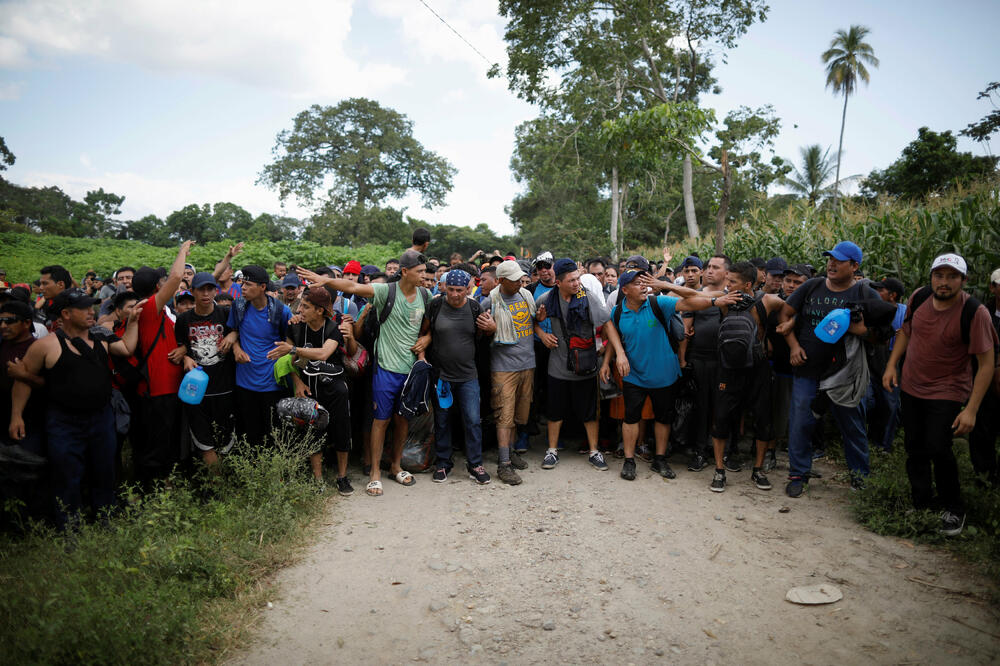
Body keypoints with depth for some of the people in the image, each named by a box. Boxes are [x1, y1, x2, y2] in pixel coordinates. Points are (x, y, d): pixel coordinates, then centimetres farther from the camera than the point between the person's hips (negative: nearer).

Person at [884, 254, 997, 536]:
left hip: (948, 393, -5)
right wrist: (891, 365, 4)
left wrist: (971, 409, -21)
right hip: (911, 388, 5)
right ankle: (922, 505, 30)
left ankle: (953, 508, 11)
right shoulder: (919, 298, -5)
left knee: (938, 448, -14)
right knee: (914, 448, 12)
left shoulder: (974, 312, -19)